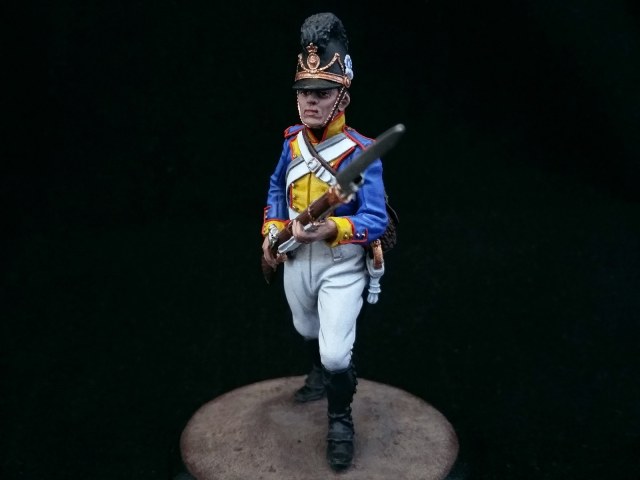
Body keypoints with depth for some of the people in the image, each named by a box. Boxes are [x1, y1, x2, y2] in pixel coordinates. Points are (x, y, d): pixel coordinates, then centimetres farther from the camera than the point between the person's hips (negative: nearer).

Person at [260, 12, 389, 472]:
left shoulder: (362, 151, -24)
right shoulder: (292, 139, -6)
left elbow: (376, 220, -27)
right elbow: (277, 187, 12)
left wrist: (331, 229, -43)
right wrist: (272, 233, 1)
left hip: (342, 263, -5)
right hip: (295, 257, 6)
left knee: (336, 352, -12)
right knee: (309, 331, 27)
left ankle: (341, 419, 19)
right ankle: (322, 375, 60)